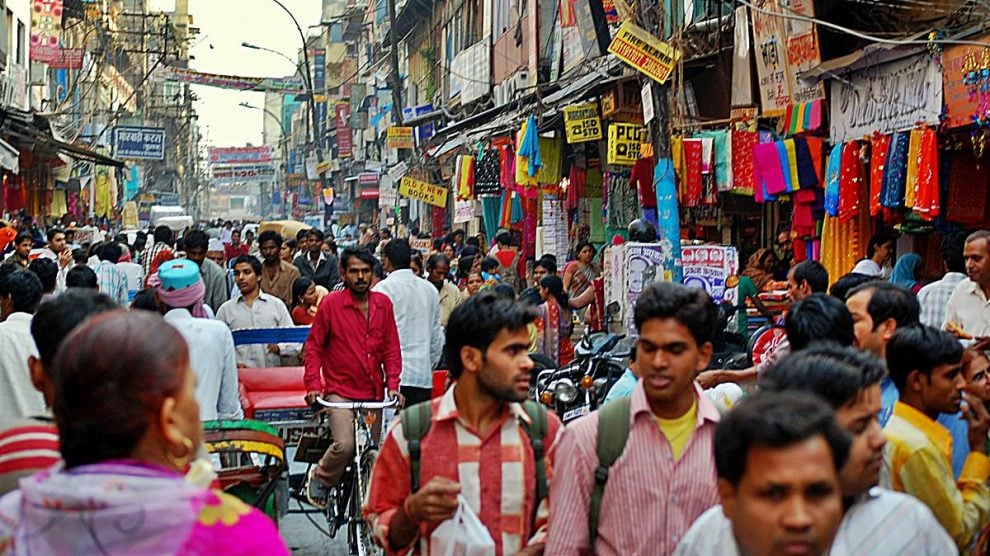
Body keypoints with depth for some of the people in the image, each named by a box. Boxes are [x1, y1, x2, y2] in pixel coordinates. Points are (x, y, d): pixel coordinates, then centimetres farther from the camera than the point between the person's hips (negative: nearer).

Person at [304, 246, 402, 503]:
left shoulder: (383, 304, 6)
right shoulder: (331, 304, -5)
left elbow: (391, 347, 10)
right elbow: (314, 346, 0)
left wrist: (393, 383, -2)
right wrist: (313, 384, -9)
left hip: (373, 392, 4)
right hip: (340, 389, -4)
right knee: (345, 445, -21)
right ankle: (320, 477, 8)